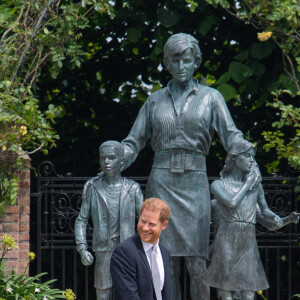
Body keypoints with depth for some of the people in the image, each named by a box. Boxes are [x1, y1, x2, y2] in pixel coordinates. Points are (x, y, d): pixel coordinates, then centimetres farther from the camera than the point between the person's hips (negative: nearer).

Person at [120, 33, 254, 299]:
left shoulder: (210, 97, 8)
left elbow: (232, 137, -2)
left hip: (195, 182, -2)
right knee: (165, 261, -2)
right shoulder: (156, 100, 13)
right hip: (161, 181, 2)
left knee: (196, 263, -7)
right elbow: (134, 142, 14)